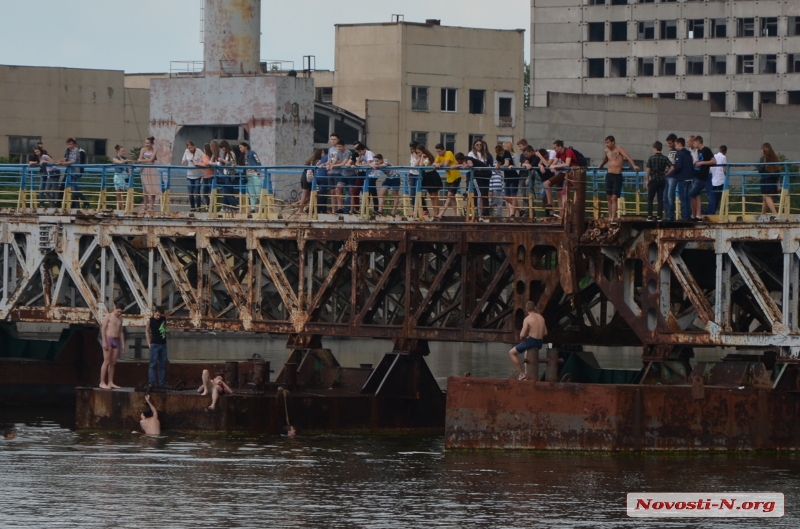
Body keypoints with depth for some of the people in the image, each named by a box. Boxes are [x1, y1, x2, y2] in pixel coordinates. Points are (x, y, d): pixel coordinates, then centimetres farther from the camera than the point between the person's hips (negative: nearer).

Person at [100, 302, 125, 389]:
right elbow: (103, 329, -9)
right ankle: (102, 382, -9)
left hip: (116, 341, 6)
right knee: (107, 362, -10)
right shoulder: (108, 316, -4)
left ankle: (110, 382, 7)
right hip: (108, 340, -6)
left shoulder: (120, 318, 16)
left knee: (113, 363, 5)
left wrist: (123, 344, 14)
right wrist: (104, 342, -17)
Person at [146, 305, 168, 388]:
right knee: (153, 364, -7)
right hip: (155, 344, -4)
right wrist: (149, 343, -3)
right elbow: (147, 331, 2)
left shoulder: (164, 319, 5)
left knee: (162, 365, 6)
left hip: (163, 344, 4)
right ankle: (152, 382, -8)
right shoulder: (150, 320, -4)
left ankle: (162, 383, 9)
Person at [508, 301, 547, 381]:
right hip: (540, 343, 7)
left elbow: (522, 335, -16)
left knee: (511, 353, 9)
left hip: (531, 341, -7)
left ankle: (522, 374, 2)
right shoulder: (541, 317, 7)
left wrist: (522, 338, 7)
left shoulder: (527, 319, -13)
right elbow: (545, 332, 14)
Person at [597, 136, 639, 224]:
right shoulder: (606, 151, 10)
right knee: (609, 197, 6)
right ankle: (610, 217, 13)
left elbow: (627, 156, -22)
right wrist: (600, 167, 45)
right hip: (609, 175, 6)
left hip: (618, 176, -6)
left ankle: (613, 218, -14)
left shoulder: (619, 149, -8)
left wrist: (634, 165, -37)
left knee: (614, 197, -11)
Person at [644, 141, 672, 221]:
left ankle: (649, 216, -2)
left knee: (650, 199, 5)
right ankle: (659, 216, 4)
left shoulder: (651, 158, -6)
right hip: (662, 181, 3)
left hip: (653, 180, -3)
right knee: (660, 199, 7)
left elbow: (648, 170, -7)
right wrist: (666, 174, 7)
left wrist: (648, 181, 2)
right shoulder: (665, 158, 0)